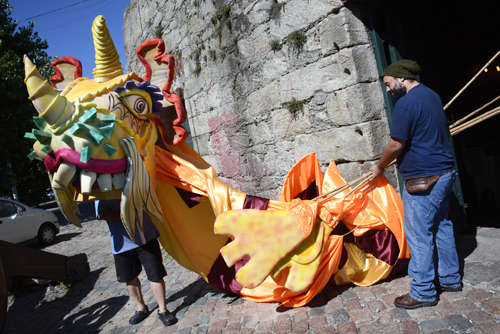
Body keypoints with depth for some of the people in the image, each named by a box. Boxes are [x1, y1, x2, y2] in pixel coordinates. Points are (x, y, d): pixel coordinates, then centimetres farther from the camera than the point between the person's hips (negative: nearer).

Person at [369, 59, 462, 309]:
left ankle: (423, 292, 8)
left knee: (418, 234, -2)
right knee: (441, 226, 18)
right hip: (444, 171, 10)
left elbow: (396, 144, -16)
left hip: (423, 179, -10)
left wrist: (379, 167, 0)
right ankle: (450, 279, 31)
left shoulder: (406, 103, -16)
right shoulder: (432, 96, 15)